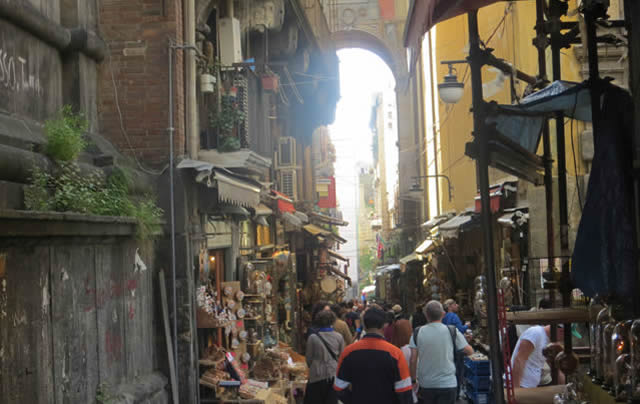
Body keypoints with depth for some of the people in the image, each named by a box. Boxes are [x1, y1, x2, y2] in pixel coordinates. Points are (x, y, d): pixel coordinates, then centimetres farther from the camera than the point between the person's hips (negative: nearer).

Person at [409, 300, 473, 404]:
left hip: (425, 385, 2)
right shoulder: (452, 331, -7)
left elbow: (413, 360, -4)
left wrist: (414, 381, 7)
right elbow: (469, 351, 3)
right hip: (448, 384, -2)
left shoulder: (417, 333, -3)